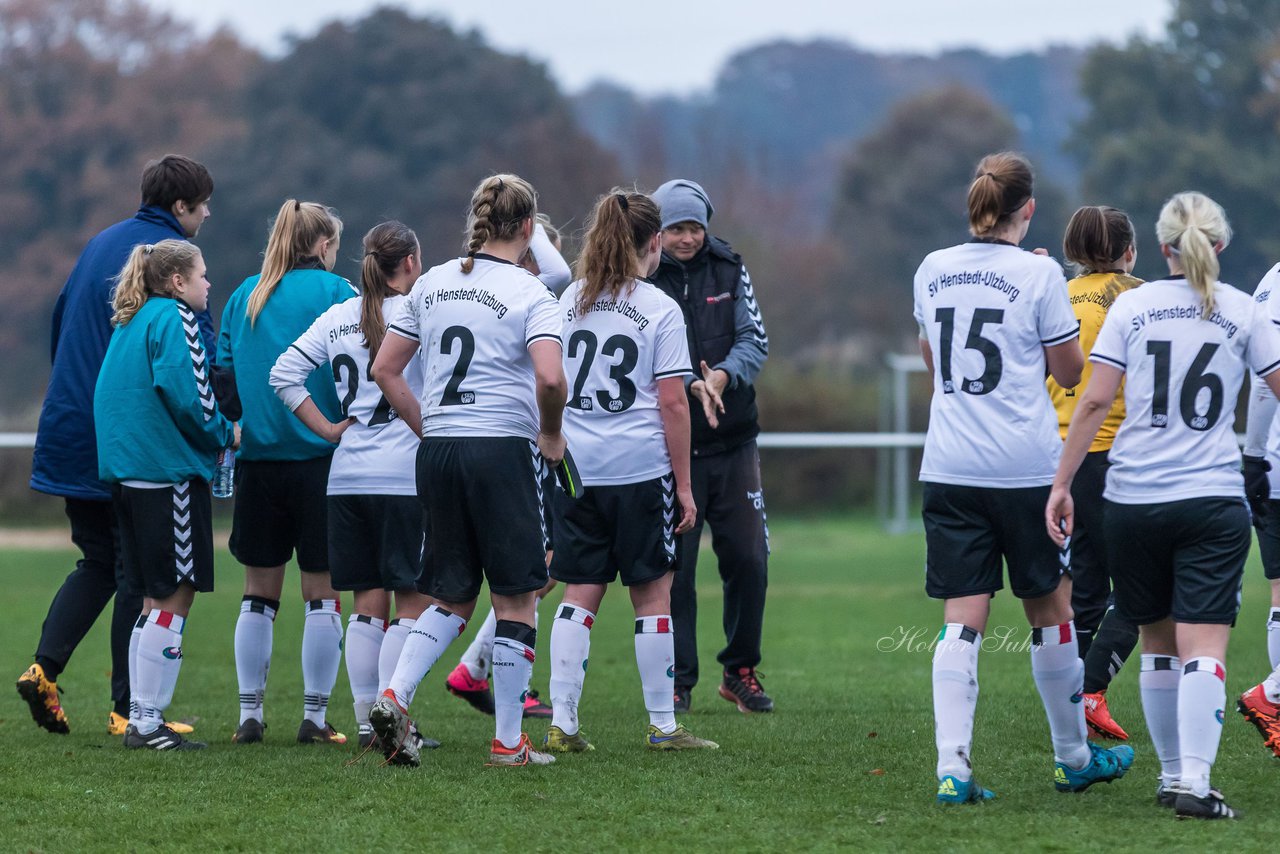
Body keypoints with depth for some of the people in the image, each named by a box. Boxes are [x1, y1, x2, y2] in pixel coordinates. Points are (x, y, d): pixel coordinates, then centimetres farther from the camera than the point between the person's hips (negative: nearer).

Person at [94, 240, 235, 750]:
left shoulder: (131, 322, 18)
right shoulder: (174, 319, -8)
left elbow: (110, 393, 20)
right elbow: (183, 392, -20)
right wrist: (225, 435, -4)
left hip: (129, 472, 9)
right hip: (170, 471, -9)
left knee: (157, 597, 13)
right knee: (174, 596, -6)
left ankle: (141, 720, 13)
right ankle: (147, 721, -8)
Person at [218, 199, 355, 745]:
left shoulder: (244, 296, 9)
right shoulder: (335, 292, -4)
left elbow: (223, 369, 10)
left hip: (257, 456, 4)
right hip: (320, 456, -4)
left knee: (259, 592, 10)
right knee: (322, 592, 2)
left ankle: (249, 715, 10)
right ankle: (314, 716, 1)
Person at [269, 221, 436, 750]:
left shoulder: (338, 318, 9)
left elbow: (284, 374, 5)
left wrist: (327, 429, 8)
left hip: (346, 477, 5)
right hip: (406, 474, -5)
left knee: (367, 603, 10)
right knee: (413, 601, 1)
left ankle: (366, 720, 9)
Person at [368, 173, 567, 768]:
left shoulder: (432, 284, 9)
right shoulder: (529, 295, -7)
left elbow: (384, 369, 10)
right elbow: (549, 378, -22)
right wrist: (551, 436, -4)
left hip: (437, 451, 5)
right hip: (503, 450, -5)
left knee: (451, 599, 14)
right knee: (515, 600, 3)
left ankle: (394, 697, -7)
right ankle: (508, 742, 5)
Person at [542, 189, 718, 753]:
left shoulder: (570, 301, 7)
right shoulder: (660, 309, -6)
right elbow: (672, 402, -8)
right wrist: (684, 484, -4)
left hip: (575, 467, 4)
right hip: (641, 468, -4)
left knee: (579, 595, 7)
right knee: (652, 595, 4)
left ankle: (562, 723, 2)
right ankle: (662, 726, 8)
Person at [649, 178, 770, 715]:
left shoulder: (728, 271, 5)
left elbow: (755, 341, -1)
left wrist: (724, 375, -21)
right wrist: (694, 385, -28)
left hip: (733, 443, 3)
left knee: (748, 559, 3)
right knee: (673, 566, -2)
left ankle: (741, 671, 19)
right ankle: (677, 681, 9)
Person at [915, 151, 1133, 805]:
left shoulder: (932, 271, 6)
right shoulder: (1039, 274, -8)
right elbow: (1069, 372, 1)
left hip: (948, 469, 3)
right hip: (1025, 469, -3)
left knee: (961, 618, -1)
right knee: (1050, 610, 12)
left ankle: (952, 768, -13)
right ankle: (1073, 758, 25)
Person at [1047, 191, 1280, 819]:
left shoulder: (1131, 306, 3)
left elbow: (1094, 400, -2)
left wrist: (1062, 482, 2)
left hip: (1132, 496, 2)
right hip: (1213, 496, -2)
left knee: (1157, 641, 15)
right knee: (1203, 644, -8)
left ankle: (1172, 774, 22)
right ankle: (1194, 782, -21)